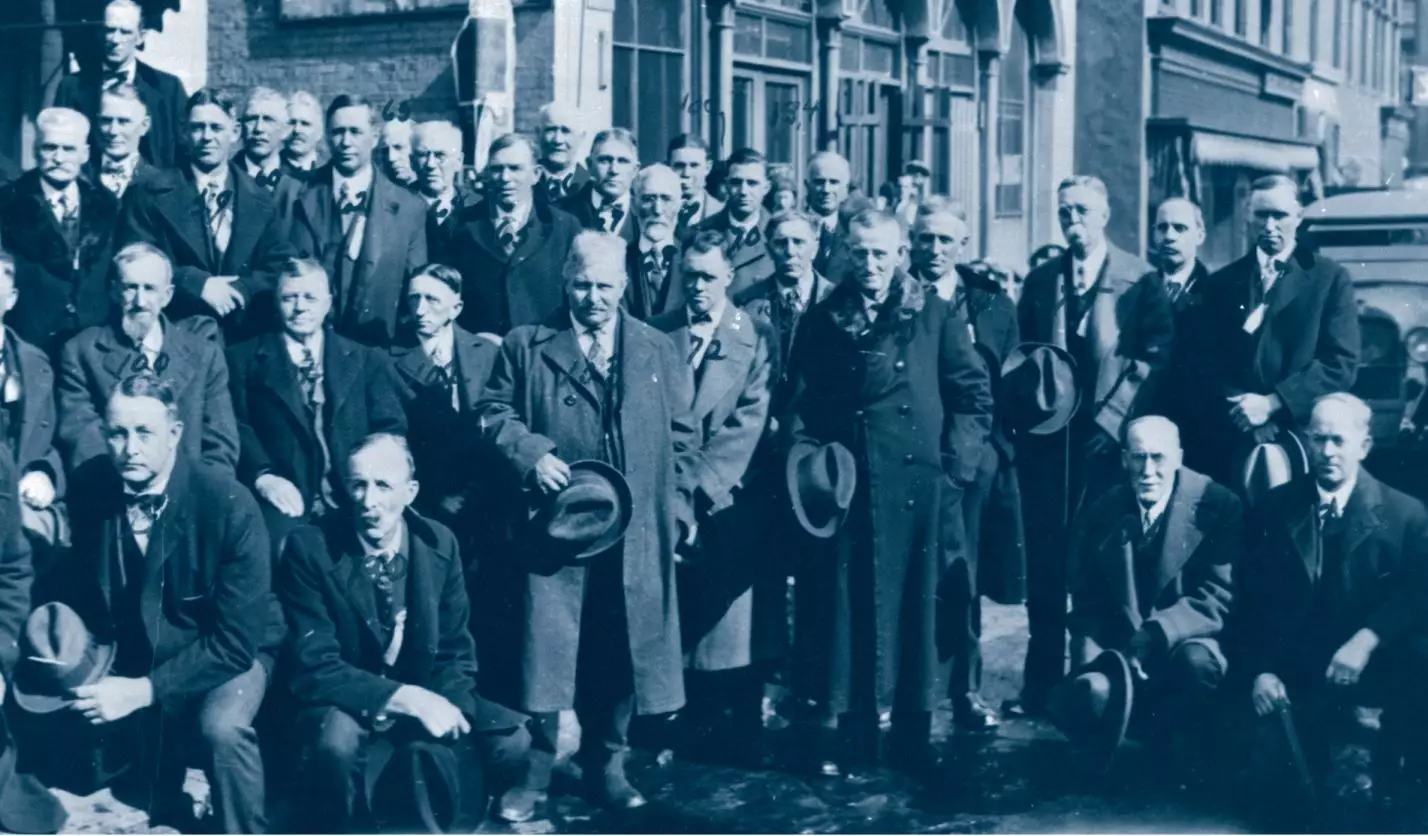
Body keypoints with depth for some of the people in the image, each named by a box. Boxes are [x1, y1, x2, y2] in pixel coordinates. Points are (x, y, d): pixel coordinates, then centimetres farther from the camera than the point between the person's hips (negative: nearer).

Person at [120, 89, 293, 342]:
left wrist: (237, 291, -13)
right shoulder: (152, 196, 4)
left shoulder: (261, 202, 10)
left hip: (244, 338, 1)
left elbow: (280, 272, 5)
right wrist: (197, 283, -16)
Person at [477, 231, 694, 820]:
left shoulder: (660, 351, 11)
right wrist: (531, 452, -14)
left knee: (620, 654, 8)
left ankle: (607, 767, 22)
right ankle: (533, 772, 9)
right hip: (552, 526, -2)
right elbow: (493, 413, 3)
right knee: (541, 652, -3)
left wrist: (679, 507, 4)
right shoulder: (526, 345, 6)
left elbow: (681, 438, 11)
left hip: (634, 533, 2)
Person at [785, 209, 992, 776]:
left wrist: (954, 466, -4)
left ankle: (912, 734, 14)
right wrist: (809, 462, -7)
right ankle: (836, 730, 9)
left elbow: (975, 396, 4)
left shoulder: (935, 316, 6)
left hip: (915, 489, 0)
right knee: (842, 600, 1)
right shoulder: (821, 322, 10)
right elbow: (800, 404, 8)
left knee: (913, 603, 4)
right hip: (843, 488, 1)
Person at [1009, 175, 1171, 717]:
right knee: (1044, 564, 3)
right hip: (1046, 437, 3)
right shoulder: (1040, 280, 14)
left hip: (1108, 439, -3)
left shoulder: (1140, 281, 1)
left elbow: (1153, 358, -5)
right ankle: (1041, 681, 9)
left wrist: (1110, 418, -12)